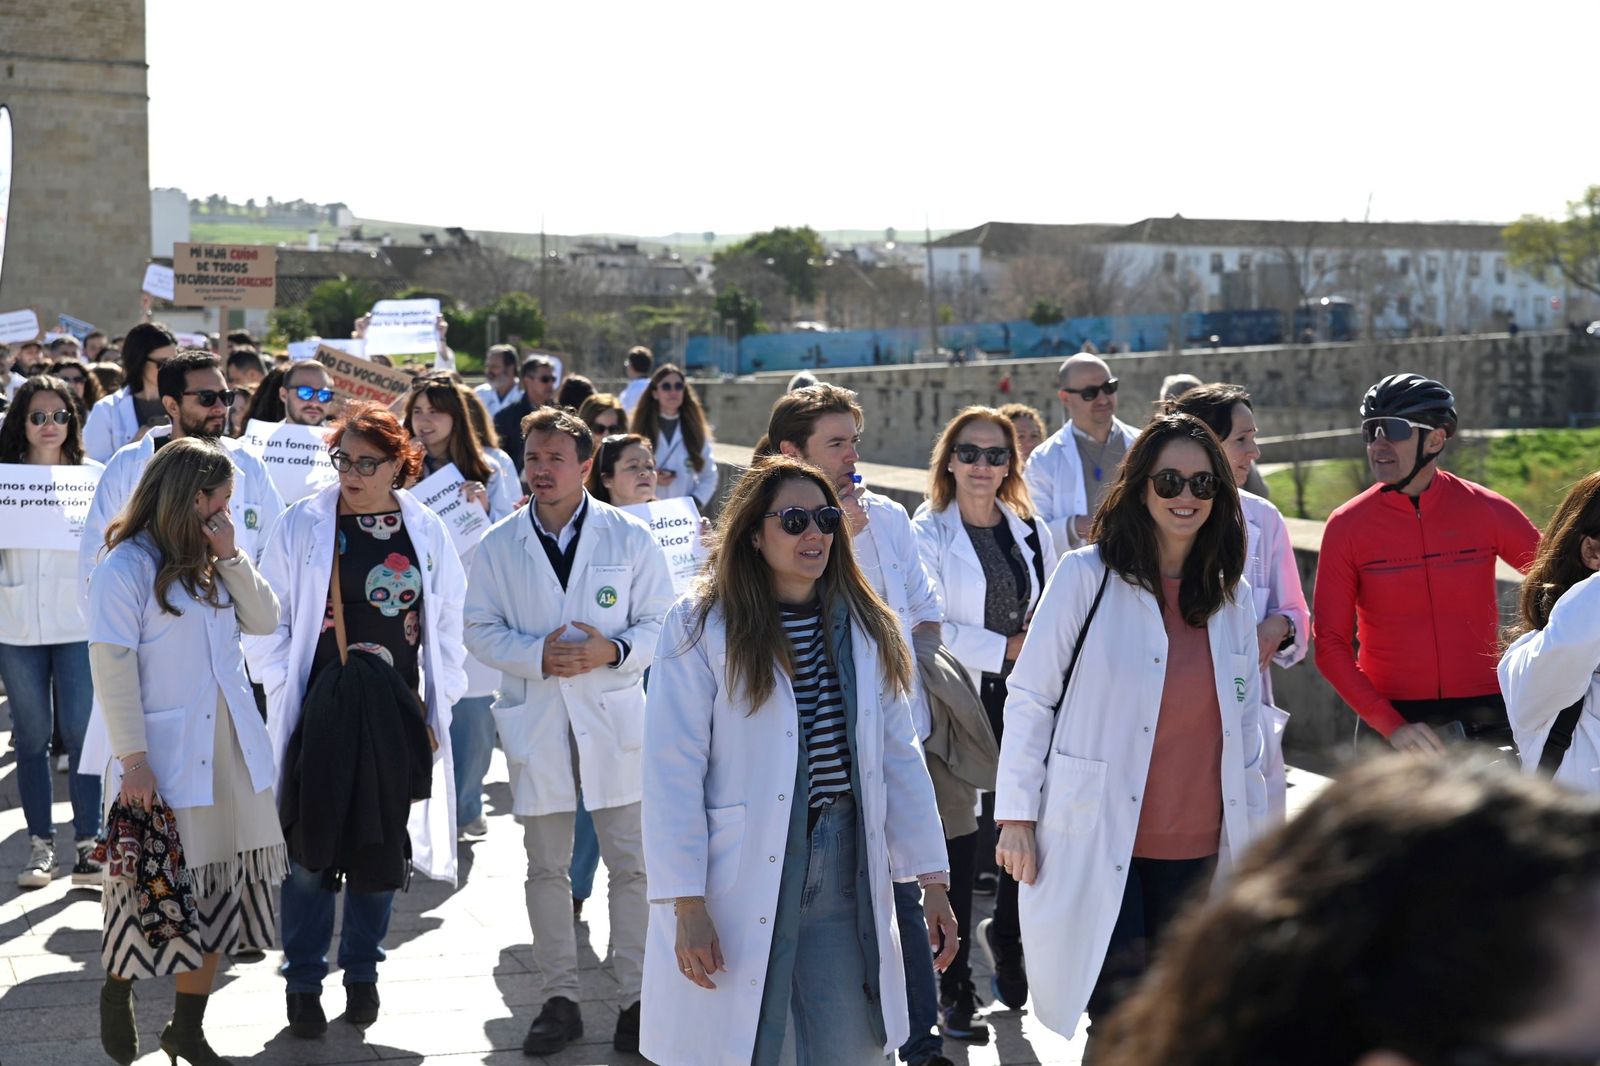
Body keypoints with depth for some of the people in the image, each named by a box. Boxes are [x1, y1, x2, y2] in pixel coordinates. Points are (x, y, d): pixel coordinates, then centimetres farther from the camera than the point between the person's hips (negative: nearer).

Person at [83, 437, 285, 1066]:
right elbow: (112, 668, -14)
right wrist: (133, 758, -18)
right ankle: (117, 990, 31)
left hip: (227, 749, 7)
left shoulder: (211, 560, 13)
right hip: (162, 754, -7)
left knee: (220, 886, 7)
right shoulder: (127, 566, -10)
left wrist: (231, 557, -4)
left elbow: (265, 620, 8)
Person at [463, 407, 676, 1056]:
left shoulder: (629, 538, 0)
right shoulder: (499, 546, 4)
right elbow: (480, 630, 4)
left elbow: (661, 622, 2)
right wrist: (538, 656, -14)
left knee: (631, 864, 0)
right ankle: (559, 1000, 19)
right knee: (546, 868, 8)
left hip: (613, 716, -1)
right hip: (535, 720, 2)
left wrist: (614, 650, -17)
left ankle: (637, 998, 10)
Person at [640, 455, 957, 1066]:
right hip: (743, 890, -4)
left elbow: (899, 758, 10)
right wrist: (686, 906, -13)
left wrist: (933, 881, 6)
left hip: (846, 876, 4)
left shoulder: (866, 627, 9)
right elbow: (673, 774, -9)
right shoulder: (700, 627, -6)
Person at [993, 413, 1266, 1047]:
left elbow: (1245, 722, 16)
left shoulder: (1230, 594, 10)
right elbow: (1030, 697, -3)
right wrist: (1016, 816, -7)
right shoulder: (1087, 576, -5)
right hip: (1098, 843, -4)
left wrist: (1253, 834, 14)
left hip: (1196, 847, 5)